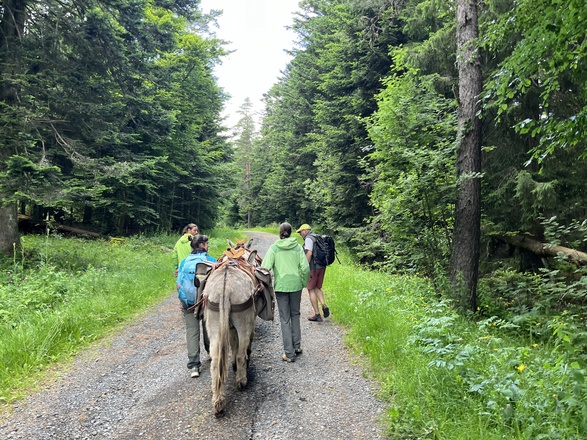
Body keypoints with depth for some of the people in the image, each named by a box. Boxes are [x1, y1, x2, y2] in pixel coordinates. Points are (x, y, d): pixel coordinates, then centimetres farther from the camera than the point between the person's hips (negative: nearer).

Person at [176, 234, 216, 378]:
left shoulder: (184, 261, 5)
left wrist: (182, 300, 11)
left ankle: (193, 366, -1)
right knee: (208, 327, 20)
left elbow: (179, 284, 1)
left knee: (191, 331, 4)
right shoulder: (211, 260, -2)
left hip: (188, 301, 1)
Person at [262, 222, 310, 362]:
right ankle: (297, 346, 26)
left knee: (285, 319, 6)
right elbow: (305, 268, -5)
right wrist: (304, 283, 8)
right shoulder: (298, 247, -2)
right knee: (295, 314, 22)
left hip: (281, 286, -2)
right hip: (296, 285, 2)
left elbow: (265, 267, -11)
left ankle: (289, 353, 9)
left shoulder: (274, 248, -6)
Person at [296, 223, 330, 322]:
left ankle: (317, 314, 3)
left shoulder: (308, 239, -11)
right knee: (317, 288, 19)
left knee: (311, 290, 2)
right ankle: (324, 305, -1)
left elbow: (309, 253, -21)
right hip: (322, 266, 8)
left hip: (313, 267, -8)